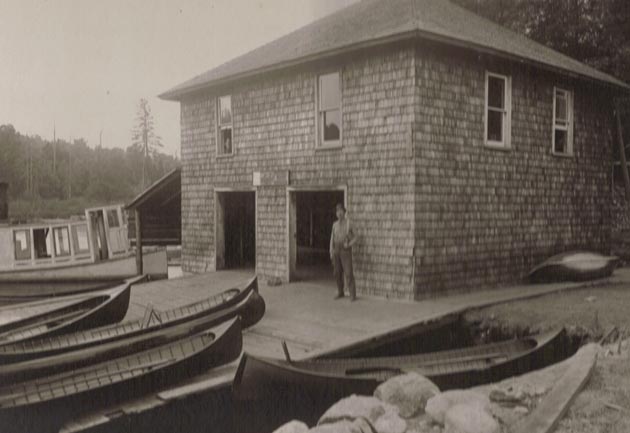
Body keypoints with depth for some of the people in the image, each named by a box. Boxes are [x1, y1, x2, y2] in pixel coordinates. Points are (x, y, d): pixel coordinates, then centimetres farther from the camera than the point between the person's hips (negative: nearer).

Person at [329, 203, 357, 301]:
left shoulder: (349, 223, -7)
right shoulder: (335, 224, 9)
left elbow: (354, 238, -4)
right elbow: (332, 239, 11)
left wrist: (348, 245, -24)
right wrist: (331, 252, 2)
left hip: (346, 251, -5)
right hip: (336, 251, 5)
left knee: (348, 273, -9)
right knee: (337, 273, 7)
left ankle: (352, 294, -3)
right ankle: (340, 292, 20)